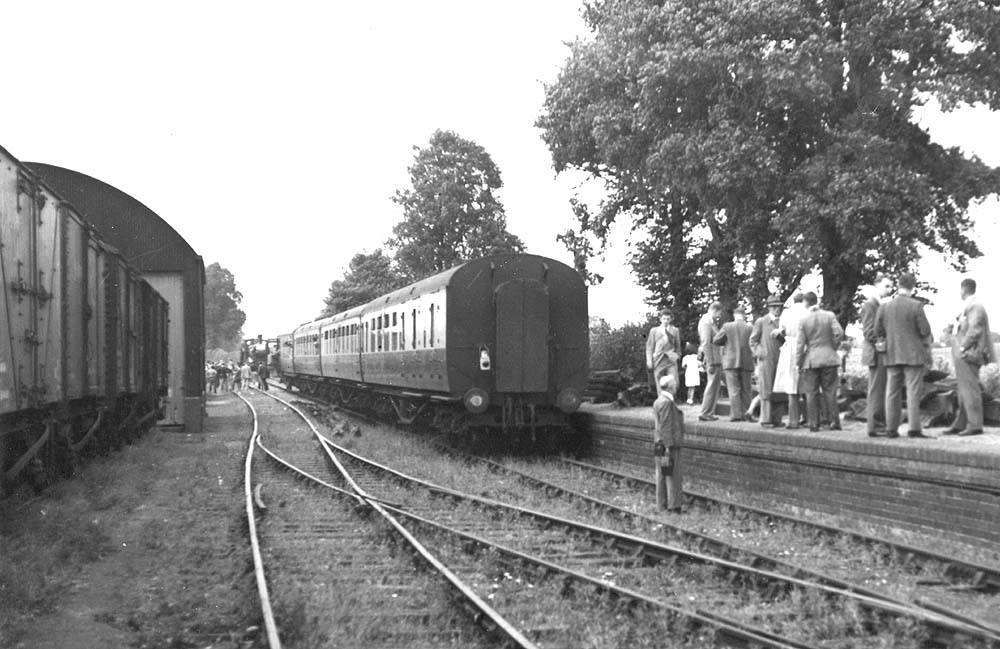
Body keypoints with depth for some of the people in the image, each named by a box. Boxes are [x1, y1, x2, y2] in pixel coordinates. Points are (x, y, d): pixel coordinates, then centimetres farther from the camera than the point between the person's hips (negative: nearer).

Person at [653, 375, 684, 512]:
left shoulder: (658, 401, 14)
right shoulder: (666, 403, -17)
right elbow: (665, 427, -20)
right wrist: (669, 446, -19)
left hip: (660, 444, 10)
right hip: (668, 445, -10)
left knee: (662, 475, 12)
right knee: (672, 476, -5)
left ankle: (662, 504, 18)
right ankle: (673, 506, -2)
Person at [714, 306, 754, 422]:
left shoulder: (727, 326, -4)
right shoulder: (749, 328, -2)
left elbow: (716, 340, -1)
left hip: (731, 361, -1)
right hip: (746, 362, 1)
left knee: (734, 389, -1)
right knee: (745, 389, 10)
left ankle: (736, 414, -8)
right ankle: (746, 414, 9)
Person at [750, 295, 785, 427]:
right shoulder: (761, 322, 6)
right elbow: (753, 340, 6)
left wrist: (780, 333, -7)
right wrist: (759, 353, -7)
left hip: (781, 361, 4)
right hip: (766, 360, -4)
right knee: (766, 390, -5)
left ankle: (776, 419, 9)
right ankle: (766, 419, -2)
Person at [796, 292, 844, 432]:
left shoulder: (803, 320, -4)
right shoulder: (829, 315, -1)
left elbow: (800, 344, -5)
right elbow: (839, 333, -10)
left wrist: (799, 363, 2)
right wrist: (833, 347, 7)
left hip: (811, 360, -2)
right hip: (829, 358, 2)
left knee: (811, 393, 3)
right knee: (830, 391, 6)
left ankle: (813, 424, 3)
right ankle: (834, 422, 4)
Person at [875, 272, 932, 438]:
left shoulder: (884, 307, 2)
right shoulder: (916, 306, -9)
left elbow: (878, 332, 3)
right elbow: (925, 330, -9)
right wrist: (928, 339, 12)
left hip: (892, 355, 4)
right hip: (913, 355, -4)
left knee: (892, 392, 7)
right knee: (913, 392, -3)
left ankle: (891, 428, 6)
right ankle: (914, 428, -6)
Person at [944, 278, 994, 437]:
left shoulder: (975, 306, -13)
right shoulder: (969, 306, 17)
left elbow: (974, 330, -21)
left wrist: (962, 347, -18)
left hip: (968, 354, -11)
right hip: (963, 356, 11)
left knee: (970, 389, -10)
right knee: (964, 391, 12)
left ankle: (975, 425, -9)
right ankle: (960, 425, 16)